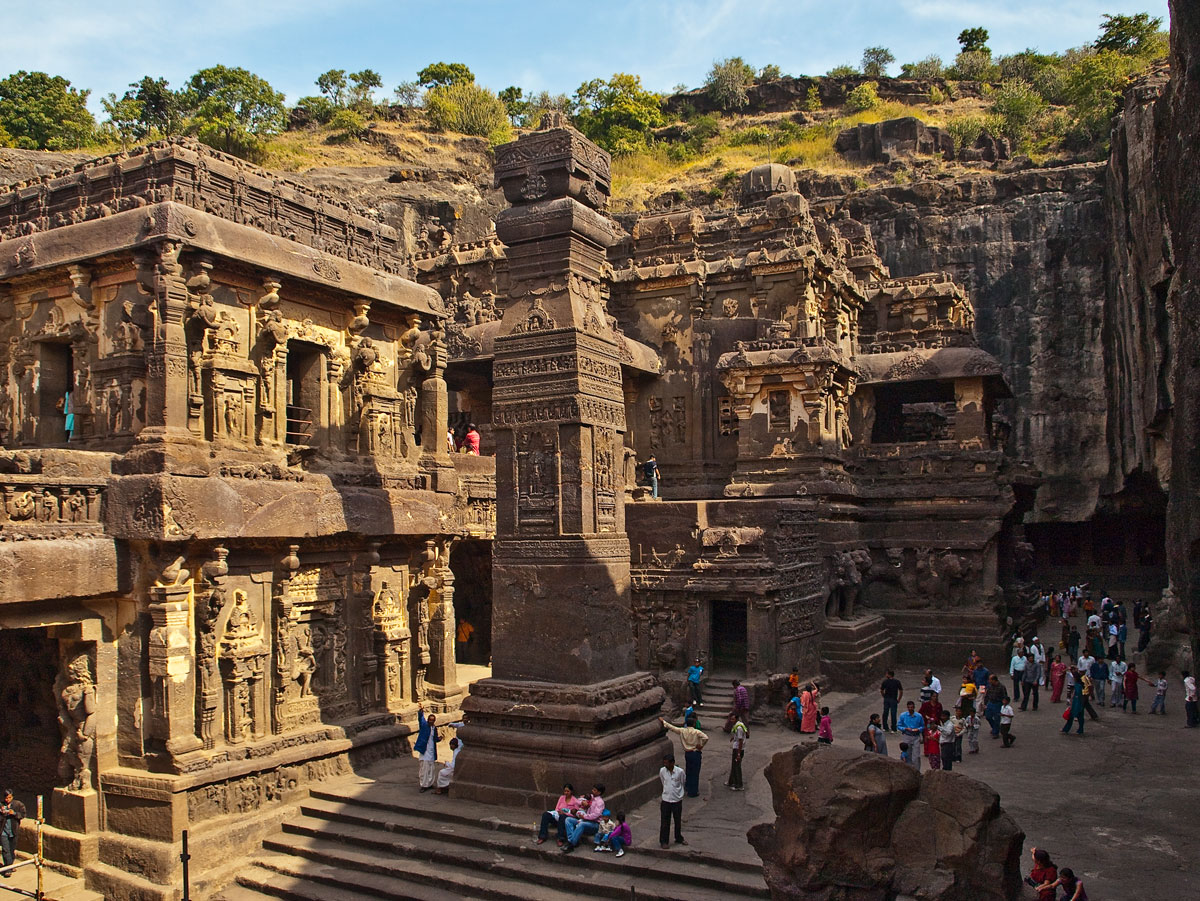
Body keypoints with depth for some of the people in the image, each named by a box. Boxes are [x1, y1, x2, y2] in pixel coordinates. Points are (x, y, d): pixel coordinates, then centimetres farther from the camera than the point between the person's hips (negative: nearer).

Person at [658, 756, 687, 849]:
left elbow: (683, 783, 2)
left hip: (677, 800, 0)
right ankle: (663, 841, 16)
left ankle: (679, 839, 35)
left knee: (678, 821, 16)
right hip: (666, 800, 0)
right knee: (665, 822, 4)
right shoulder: (662, 771, -11)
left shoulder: (680, 771, -17)